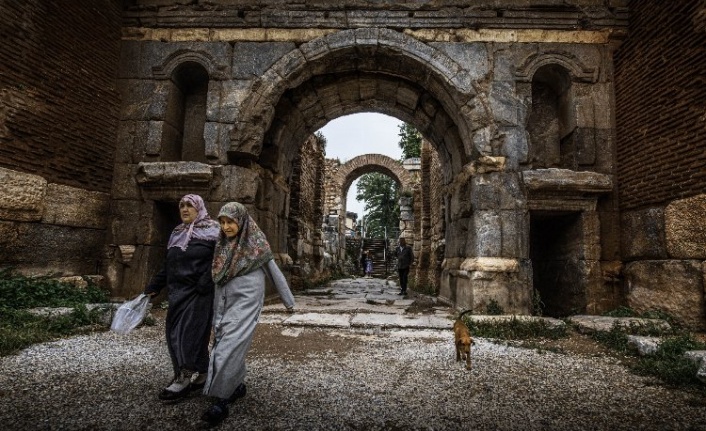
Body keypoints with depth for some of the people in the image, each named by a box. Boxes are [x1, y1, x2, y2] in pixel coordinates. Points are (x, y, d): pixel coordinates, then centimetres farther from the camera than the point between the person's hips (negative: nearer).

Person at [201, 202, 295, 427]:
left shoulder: (256, 244, -9)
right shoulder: (222, 244, 6)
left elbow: (275, 272, -3)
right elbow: (217, 276, 15)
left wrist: (288, 300, 2)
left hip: (246, 301, -6)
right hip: (224, 301, 6)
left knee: (230, 347, -10)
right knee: (230, 344, 11)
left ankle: (221, 400, -3)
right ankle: (238, 386, 28)